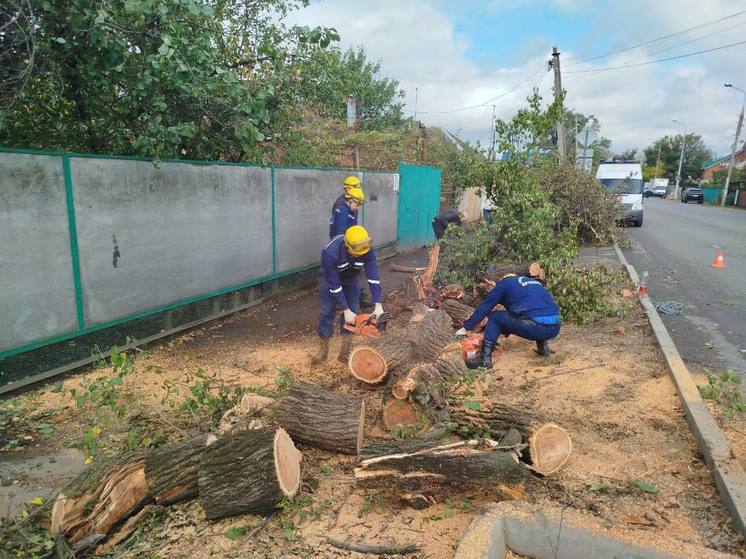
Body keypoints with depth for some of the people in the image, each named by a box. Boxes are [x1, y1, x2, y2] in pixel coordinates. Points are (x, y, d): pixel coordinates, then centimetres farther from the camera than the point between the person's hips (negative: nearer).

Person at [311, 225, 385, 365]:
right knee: (327, 311, -5)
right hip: (330, 276, -3)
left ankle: (345, 353, 7)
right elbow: (334, 284, -33)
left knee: (353, 312, -3)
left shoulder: (367, 249, -32)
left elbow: (373, 277, -30)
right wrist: (346, 311, -31)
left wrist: (378, 306, -36)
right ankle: (323, 351, 11)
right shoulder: (330, 252, -41)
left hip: (352, 277, 3)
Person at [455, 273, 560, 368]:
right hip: (554, 328, 6)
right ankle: (543, 347, 23)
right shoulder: (534, 282, 32)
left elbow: (484, 307, 14)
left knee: (494, 317, 11)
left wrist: (466, 328, 21)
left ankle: (485, 358, 1)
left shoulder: (504, 283, 14)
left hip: (536, 328, -6)